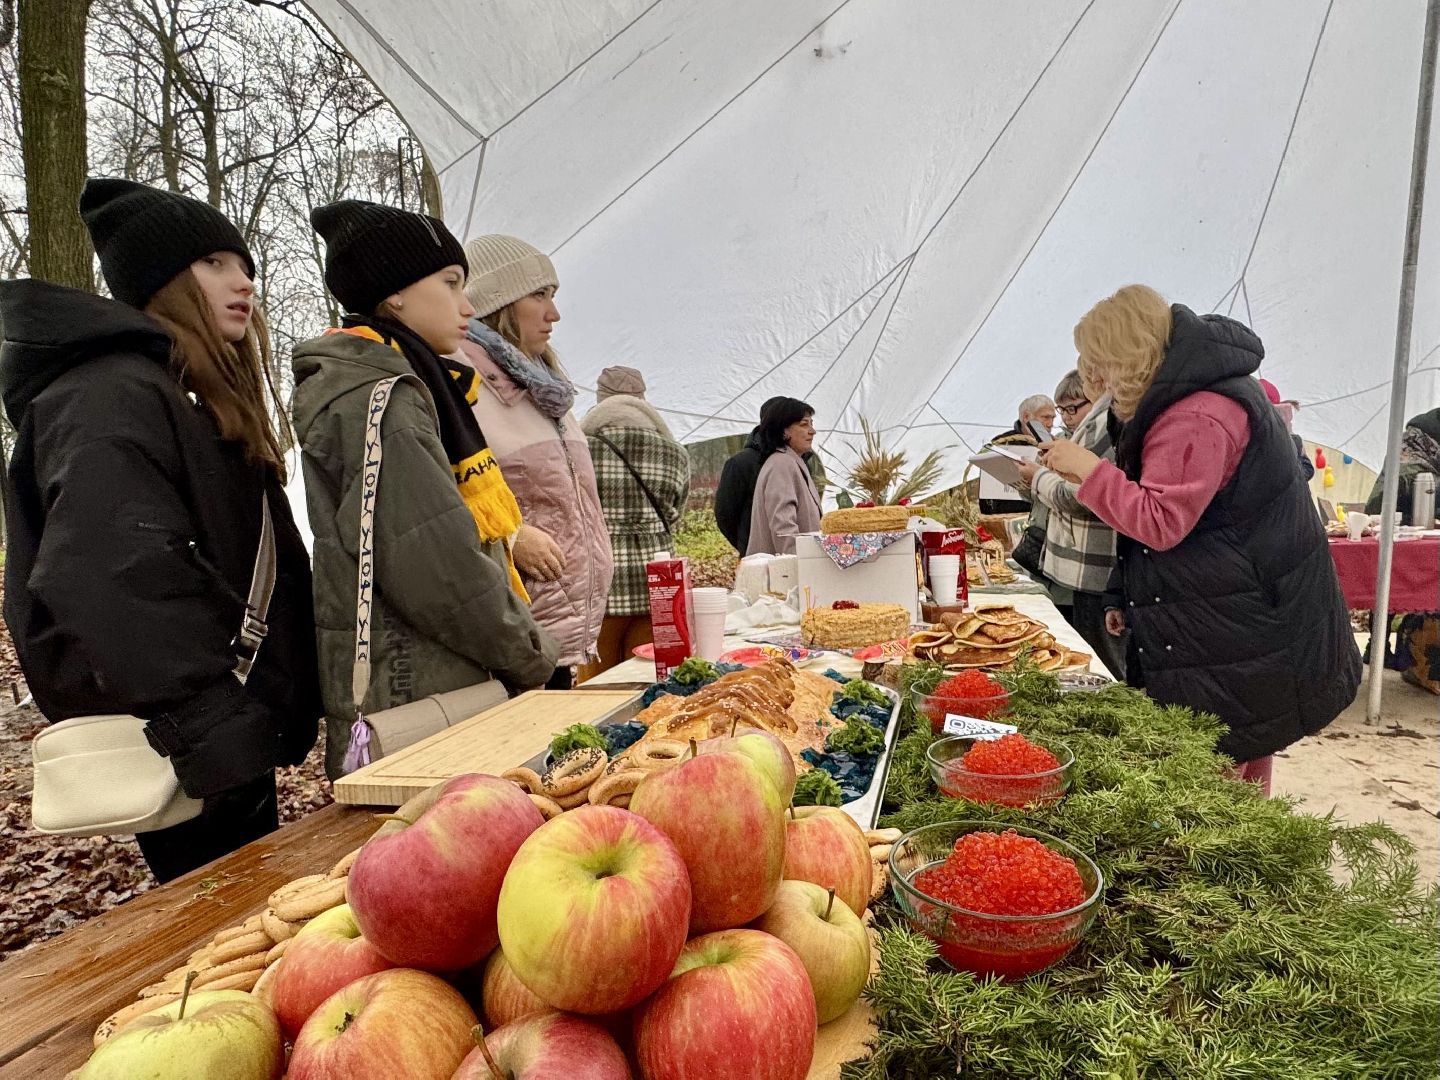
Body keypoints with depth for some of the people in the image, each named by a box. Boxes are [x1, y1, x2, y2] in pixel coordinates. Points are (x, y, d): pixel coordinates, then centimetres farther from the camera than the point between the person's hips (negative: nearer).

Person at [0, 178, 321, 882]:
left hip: (233, 740, 10)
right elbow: (128, 587, -27)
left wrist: (283, 711, 17)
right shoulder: (111, 399, -13)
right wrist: (227, 735, -27)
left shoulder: (185, 403, 19)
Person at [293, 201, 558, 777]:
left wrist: (527, 644, 11)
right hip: (412, 711, -10)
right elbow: (442, 568, -22)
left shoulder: (403, 387, 16)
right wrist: (532, 657, -8)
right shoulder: (377, 401, -16)